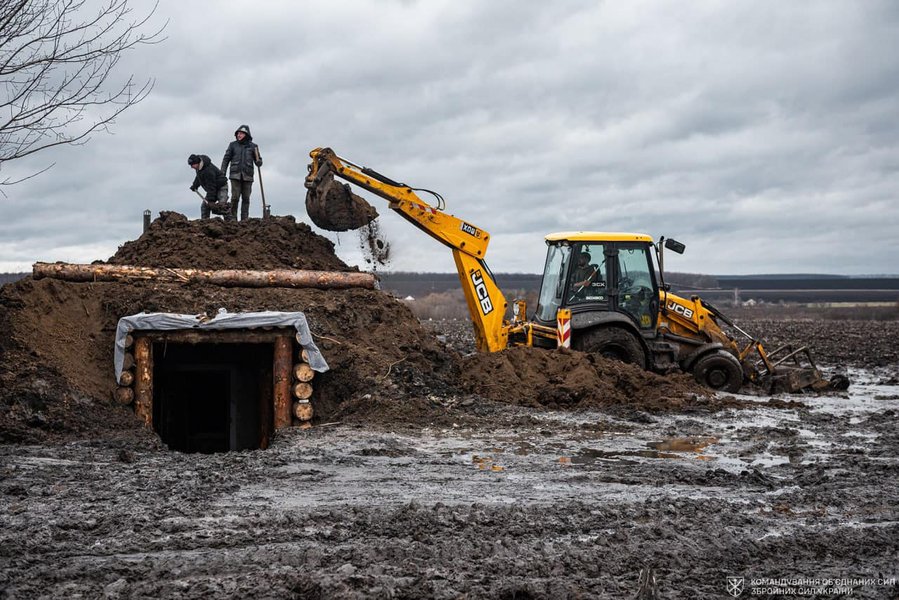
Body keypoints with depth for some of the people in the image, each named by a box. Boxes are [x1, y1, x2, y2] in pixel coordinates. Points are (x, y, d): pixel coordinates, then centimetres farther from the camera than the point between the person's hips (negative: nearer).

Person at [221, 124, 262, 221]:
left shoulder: (253, 146, 8)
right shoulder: (233, 145, 7)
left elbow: (258, 162, 11)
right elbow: (226, 159, 7)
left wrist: (258, 161, -14)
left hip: (247, 176, 1)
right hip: (235, 175, -1)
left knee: (246, 198, 0)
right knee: (235, 197, -9)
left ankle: (244, 219, 3)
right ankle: (233, 218, -1)